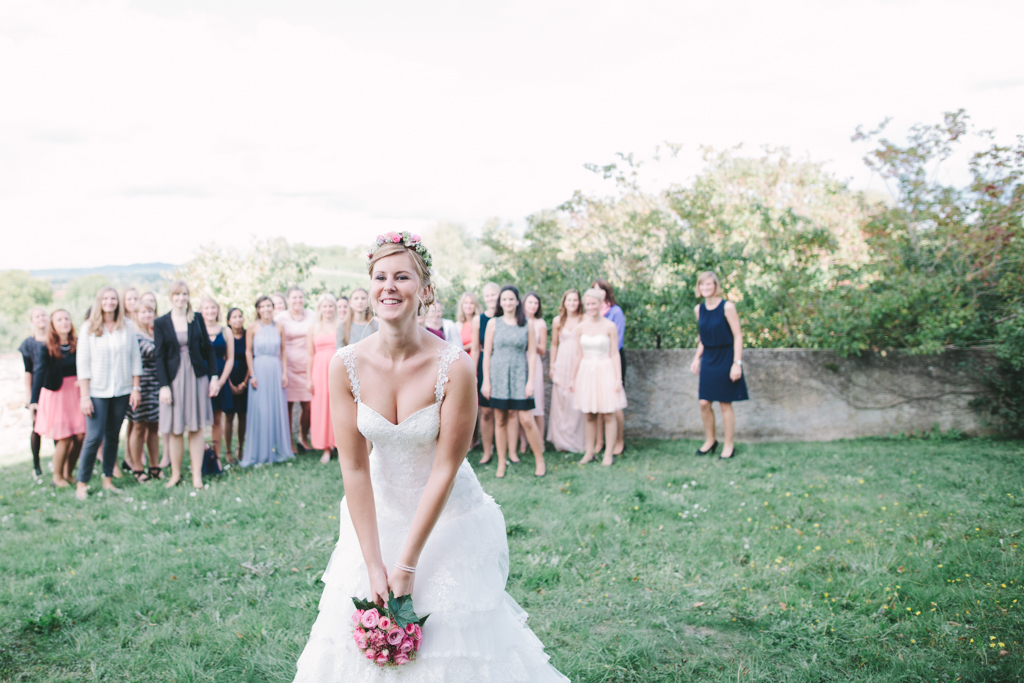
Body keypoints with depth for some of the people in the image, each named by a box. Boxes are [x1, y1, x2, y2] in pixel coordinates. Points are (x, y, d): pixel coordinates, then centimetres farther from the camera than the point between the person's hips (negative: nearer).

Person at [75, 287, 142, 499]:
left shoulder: (127, 327, 4)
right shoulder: (89, 328, -2)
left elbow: (136, 359, 7)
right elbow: (83, 363, -3)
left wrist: (136, 388, 2)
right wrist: (84, 396, -8)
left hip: (122, 391, 2)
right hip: (97, 392, -2)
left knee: (113, 436, 9)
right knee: (94, 437, -7)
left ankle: (108, 480, 19)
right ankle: (82, 484, 3)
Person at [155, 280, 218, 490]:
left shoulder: (197, 319, 5)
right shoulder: (161, 323, 0)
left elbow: (208, 349, 6)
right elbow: (160, 357, -2)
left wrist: (214, 376, 0)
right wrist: (163, 385, -9)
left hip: (197, 376, 1)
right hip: (174, 378, -1)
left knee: (196, 428, 3)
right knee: (175, 430, 3)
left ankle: (197, 475, 8)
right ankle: (175, 474, 16)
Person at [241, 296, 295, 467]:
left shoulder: (279, 327, 6)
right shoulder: (252, 328, -1)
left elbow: (283, 352, 9)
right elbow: (248, 352, -1)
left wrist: (284, 373, 2)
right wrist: (252, 375, -7)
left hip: (276, 369, 2)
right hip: (259, 369, -2)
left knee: (278, 409, 5)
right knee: (259, 410, -1)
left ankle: (278, 449, 17)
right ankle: (260, 453, 9)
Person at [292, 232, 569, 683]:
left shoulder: (454, 367, -23)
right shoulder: (346, 366, -14)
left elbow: (445, 470, -19)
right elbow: (354, 468, -11)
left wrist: (407, 564, -16)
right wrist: (373, 564, -13)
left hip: (448, 517, -2)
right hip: (378, 513, 3)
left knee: (451, 636, 3)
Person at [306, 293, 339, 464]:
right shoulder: (314, 328, 9)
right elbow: (310, 355, 8)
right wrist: (309, 378, 3)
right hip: (320, 369, 1)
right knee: (321, 407, 0)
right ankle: (326, 448, 5)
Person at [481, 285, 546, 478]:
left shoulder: (527, 324, 5)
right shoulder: (494, 324, 5)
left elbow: (532, 354, 3)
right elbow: (486, 353, 5)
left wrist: (531, 381, -4)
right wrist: (486, 381, -1)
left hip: (520, 376, -1)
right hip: (498, 375, 1)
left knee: (526, 420, -6)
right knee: (500, 420, 5)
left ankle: (540, 460, 9)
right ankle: (501, 463, 14)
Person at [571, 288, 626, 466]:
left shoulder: (610, 326, -6)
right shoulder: (580, 327, 4)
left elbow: (615, 354, -4)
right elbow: (578, 355, 10)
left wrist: (618, 378, -7)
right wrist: (573, 378, 11)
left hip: (605, 371, -3)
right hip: (586, 372, 3)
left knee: (607, 414, 2)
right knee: (589, 415, 8)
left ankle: (609, 453, 10)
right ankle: (589, 452, 18)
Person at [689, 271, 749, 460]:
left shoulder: (727, 307, -12)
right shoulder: (699, 309, 5)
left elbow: (737, 336, -12)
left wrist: (737, 363, -17)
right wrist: (697, 358, 10)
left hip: (725, 358, -5)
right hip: (708, 359, 5)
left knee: (725, 403, 2)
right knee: (704, 403, 4)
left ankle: (729, 445, 15)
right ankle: (710, 440, 23)